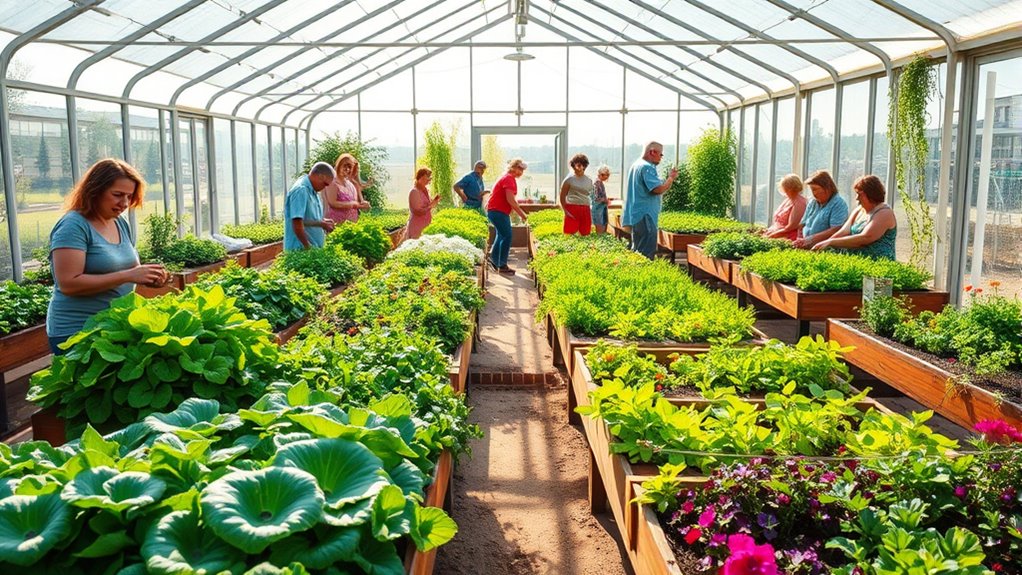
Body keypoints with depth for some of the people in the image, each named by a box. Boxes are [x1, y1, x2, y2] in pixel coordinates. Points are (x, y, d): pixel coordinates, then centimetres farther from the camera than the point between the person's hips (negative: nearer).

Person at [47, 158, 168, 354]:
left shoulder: (121, 224, 8)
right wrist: (128, 275, -25)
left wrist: (148, 277, -6)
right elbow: (68, 284, -22)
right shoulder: (73, 226, -14)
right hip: (77, 334, -7)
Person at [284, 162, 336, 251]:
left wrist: (322, 223, 2)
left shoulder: (312, 190, 11)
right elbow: (297, 226, -23)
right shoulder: (301, 191, -17)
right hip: (301, 250, -9)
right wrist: (309, 248, -15)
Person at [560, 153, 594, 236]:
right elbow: (562, 197, -1)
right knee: (570, 234, -8)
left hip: (585, 210, 5)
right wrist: (566, 211, -9)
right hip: (572, 209, -5)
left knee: (585, 235, 4)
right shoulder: (569, 180, 0)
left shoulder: (589, 180, 14)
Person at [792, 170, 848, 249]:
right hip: (806, 247, 6)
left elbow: (835, 231, -14)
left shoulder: (839, 204, -3)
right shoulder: (812, 203, 19)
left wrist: (811, 239, -21)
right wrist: (800, 241, 0)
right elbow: (802, 225, 20)